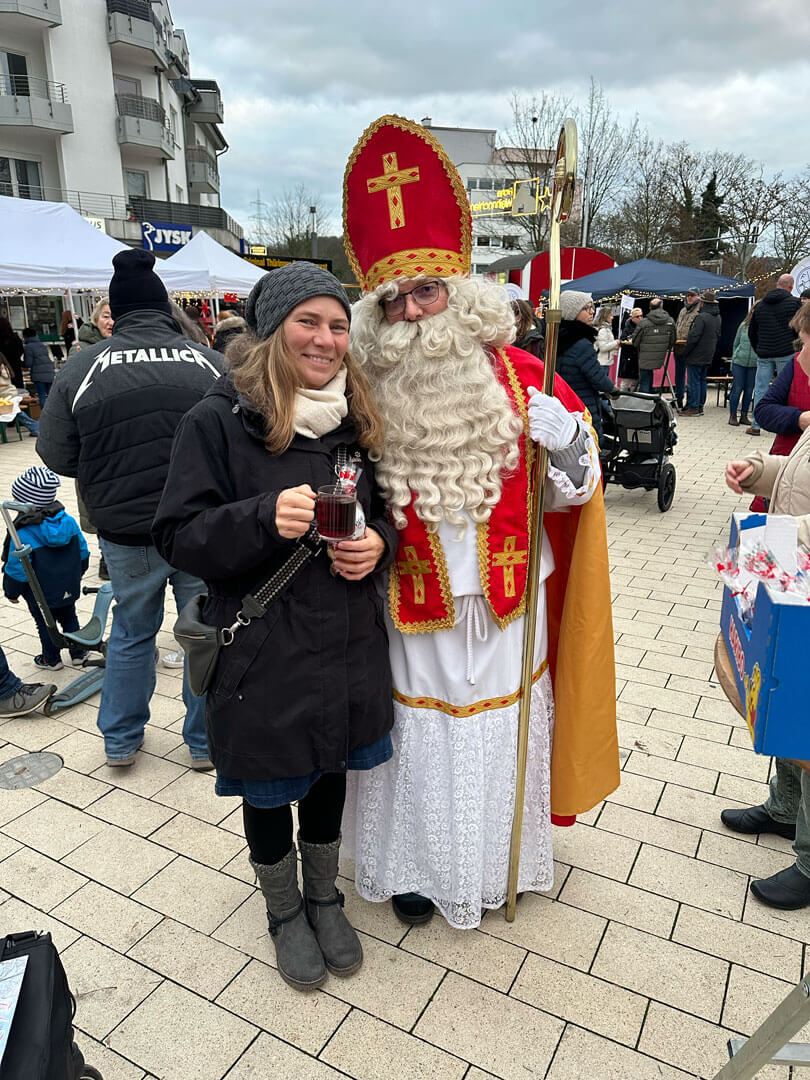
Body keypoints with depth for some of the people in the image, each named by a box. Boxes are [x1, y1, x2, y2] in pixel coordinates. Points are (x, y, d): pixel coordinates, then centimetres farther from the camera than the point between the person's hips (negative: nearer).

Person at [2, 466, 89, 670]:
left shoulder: (23, 534, -26)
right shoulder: (69, 521, -10)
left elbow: (17, 569, -19)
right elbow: (83, 554, 1)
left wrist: (11, 592, -2)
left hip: (41, 596, -5)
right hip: (69, 590, 5)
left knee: (45, 625, 15)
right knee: (69, 618, 24)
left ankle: (51, 659, 30)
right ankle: (78, 651, 34)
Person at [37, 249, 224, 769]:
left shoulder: (82, 368, -5)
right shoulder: (211, 364, -6)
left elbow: (57, 456, -1)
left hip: (124, 534, 1)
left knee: (131, 632, 22)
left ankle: (121, 740, 36)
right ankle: (207, 741, 29)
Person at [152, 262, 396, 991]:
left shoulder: (357, 419, 3)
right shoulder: (219, 420, -12)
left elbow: (387, 514, 13)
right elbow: (180, 537, -13)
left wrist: (379, 542, -10)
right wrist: (266, 518, -30)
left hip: (349, 648, 4)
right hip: (263, 656, -4)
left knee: (329, 774, 22)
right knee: (270, 790, 16)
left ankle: (324, 897, 48)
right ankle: (284, 911, 45)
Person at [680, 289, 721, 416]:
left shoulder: (701, 317, -18)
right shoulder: (717, 317, 11)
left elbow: (693, 337, -20)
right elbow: (718, 337, 18)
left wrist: (684, 353, -12)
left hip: (696, 356, -9)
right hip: (708, 357, 9)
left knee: (693, 381, -4)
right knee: (702, 381, 15)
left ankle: (693, 408, -4)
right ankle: (700, 406, 19)